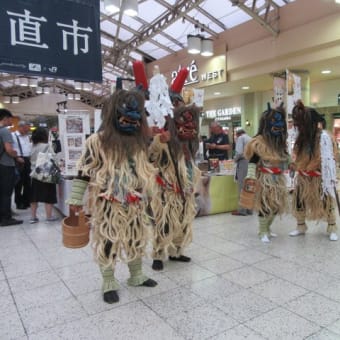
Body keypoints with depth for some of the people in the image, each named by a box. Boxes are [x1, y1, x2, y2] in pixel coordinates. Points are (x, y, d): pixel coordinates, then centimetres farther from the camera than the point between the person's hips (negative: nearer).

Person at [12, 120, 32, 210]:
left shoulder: (27, 137, 15)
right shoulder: (13, 136, -7)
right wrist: (17, 157, -19)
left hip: (27, 161, 7)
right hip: (19, 161, -7)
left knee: (27, 182, 11)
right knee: (19, 183, 0)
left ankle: (26, 202, 22)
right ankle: (19, 203, 11)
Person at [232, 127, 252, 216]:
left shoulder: (240, 138, -1)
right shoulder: (250, 138, 19)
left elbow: (239, 152, -14)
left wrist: (235, 159, 2)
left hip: (243, 163, -7)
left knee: (242, 187, -4)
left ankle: (242, 210, -1)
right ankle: (249, 209, 14)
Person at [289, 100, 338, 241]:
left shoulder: (323, 136, -20)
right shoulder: (302, 136, 2)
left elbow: (327, 161, -23)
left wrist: (327, 182, -24)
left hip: (318, 178, -6)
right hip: (303, 177, 6)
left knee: (326, 203, 8)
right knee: (298, 203, 11)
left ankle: (332, 229, 26)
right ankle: (301, 227, 28)